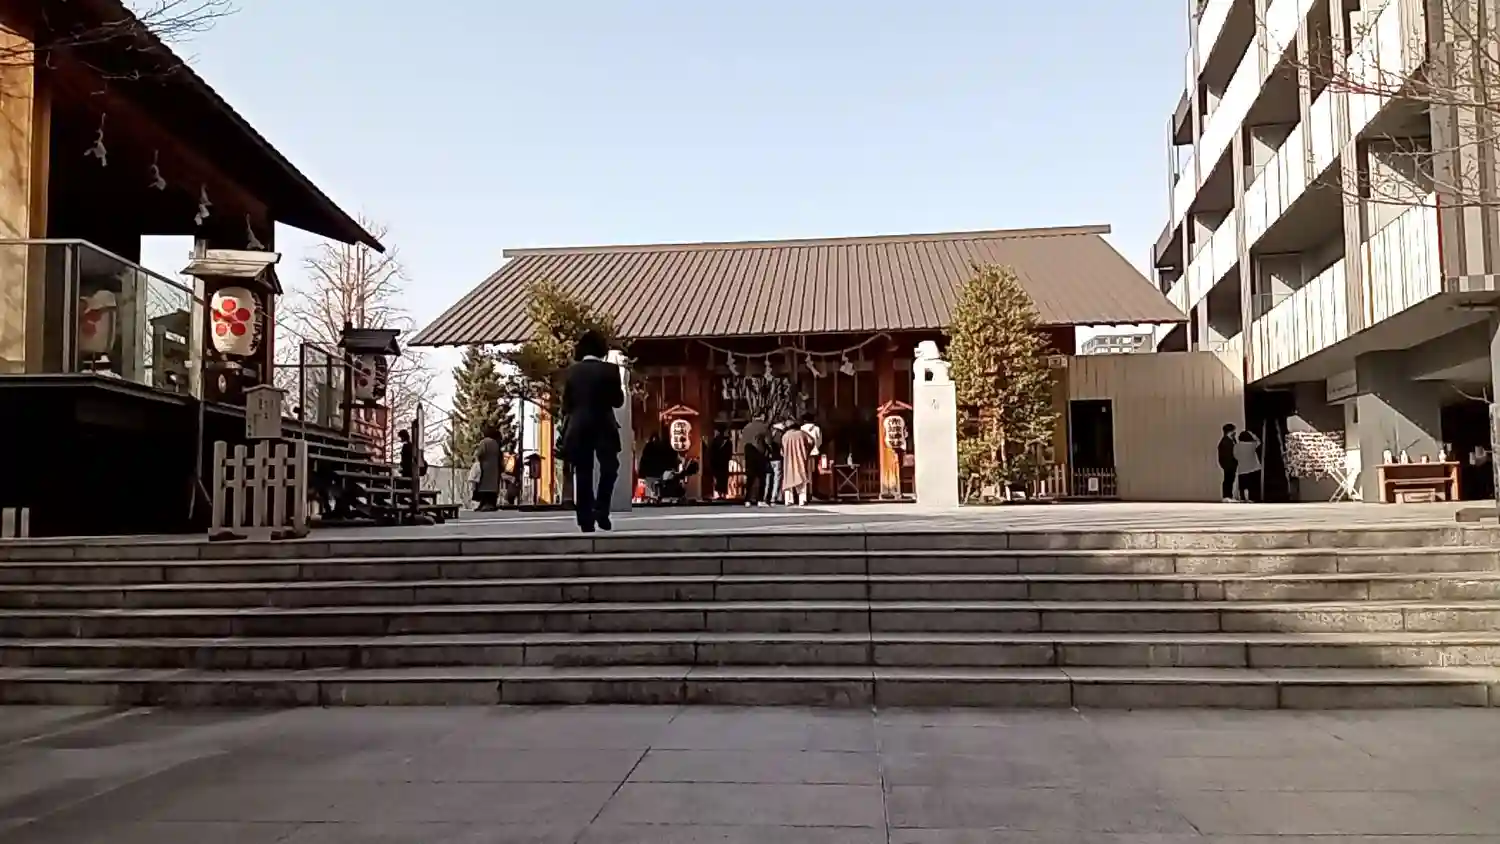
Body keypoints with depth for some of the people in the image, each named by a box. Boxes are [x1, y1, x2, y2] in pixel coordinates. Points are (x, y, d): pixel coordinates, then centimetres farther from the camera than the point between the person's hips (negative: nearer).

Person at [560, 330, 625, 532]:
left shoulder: (571, 371, 2)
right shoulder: (610, 370, -5)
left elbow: (566, 403, 6)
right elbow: (618, 401, 0)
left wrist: (566, 428, 16)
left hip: (578, 428, 2)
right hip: (604, 427, -2)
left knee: (583, 474, 6)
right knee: (609, 468, 11)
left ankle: (586, 519, 5)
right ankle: (601, 509, -4)